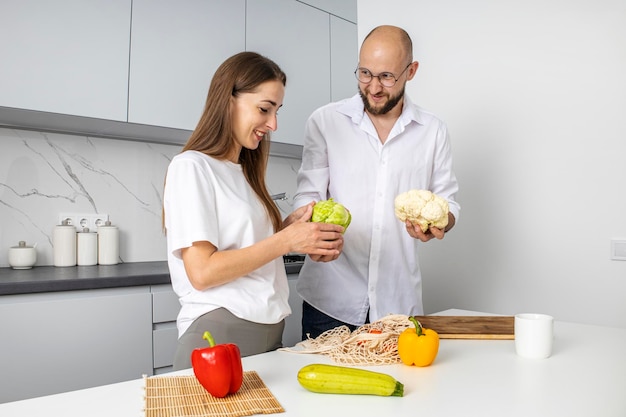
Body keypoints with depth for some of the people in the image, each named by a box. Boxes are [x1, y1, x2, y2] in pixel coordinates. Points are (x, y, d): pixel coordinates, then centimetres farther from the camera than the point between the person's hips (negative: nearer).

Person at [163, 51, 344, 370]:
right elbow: (201, 272, -17)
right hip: (219, 331, -7)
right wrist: (286, 240, -16)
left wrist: (290, 224, -3)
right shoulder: (190, 166, -10)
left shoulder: (244, 172, 15)